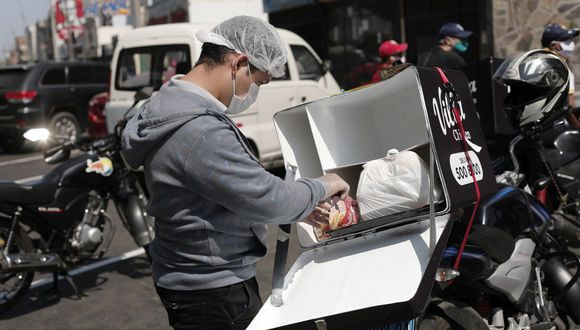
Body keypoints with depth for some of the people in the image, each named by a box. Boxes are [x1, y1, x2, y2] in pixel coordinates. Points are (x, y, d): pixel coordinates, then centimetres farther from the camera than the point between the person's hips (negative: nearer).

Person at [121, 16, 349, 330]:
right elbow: (267, 200, -25)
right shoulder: (199, 131, -30)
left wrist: (298, 206, 7)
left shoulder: (177, 106, 5)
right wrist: (321, 187, -8)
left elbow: (237, 187, 12)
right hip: (212, 293, -10)